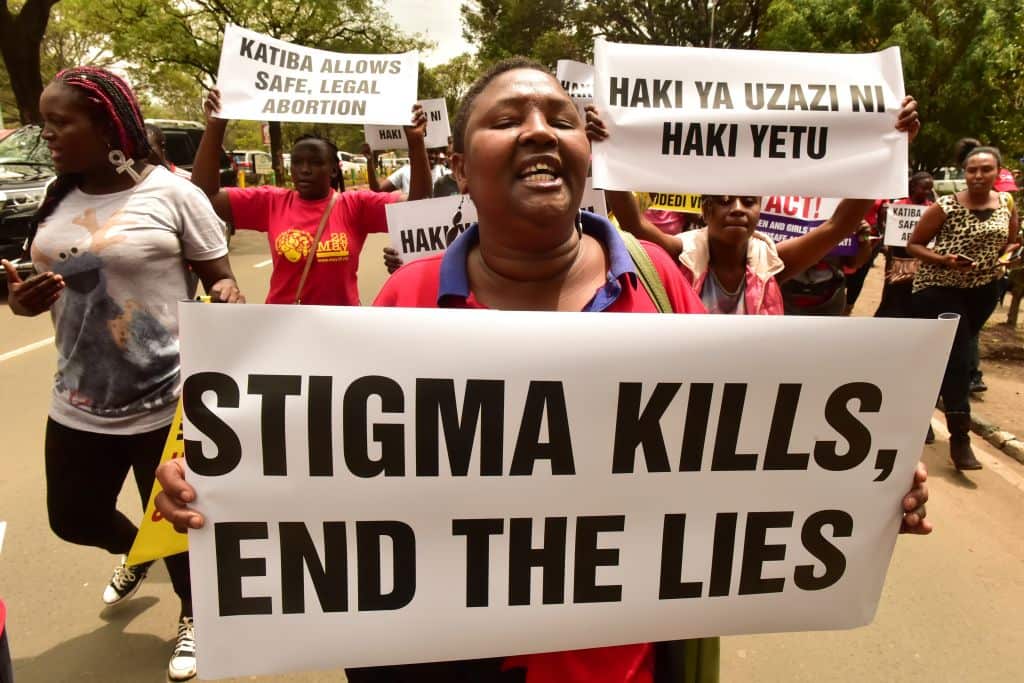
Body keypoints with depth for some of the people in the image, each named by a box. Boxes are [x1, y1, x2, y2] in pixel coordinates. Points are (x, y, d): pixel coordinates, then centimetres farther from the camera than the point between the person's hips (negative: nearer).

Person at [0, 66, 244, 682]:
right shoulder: (59, 200, 6)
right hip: (77, 406, 6)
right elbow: (50, 280, 20)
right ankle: (137, 552, 57)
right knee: (73, 518, 21)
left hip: (165, 404, -6)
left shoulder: (173, 193, -12)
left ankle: (192, 616, 41)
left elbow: (221, 280, -8)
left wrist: (228, 302, -31)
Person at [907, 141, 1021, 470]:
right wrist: (944, 260, -23)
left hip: (983, 291, 5)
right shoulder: (945, 206, -12)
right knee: (956, 359, -10)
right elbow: (913, 245, -8)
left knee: (950, 355, 17)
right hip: (939, 288, -5)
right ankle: (959, 438, -5)